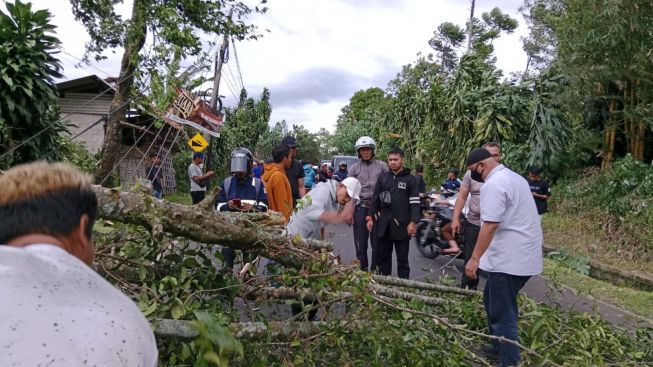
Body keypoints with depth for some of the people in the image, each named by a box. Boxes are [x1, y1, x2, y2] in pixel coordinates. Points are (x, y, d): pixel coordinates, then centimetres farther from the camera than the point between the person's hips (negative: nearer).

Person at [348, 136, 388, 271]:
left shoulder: (382, 166, 4)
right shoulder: (353, 168, 7)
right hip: (360, 208, 1)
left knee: (377, 242, 6)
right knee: (360, 241, 8)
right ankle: (362, 269, 20)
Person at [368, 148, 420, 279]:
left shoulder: (410, 179, -1)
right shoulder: (383, 177, 9)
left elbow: (415, 203, -5)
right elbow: (375, 199, 11)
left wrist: (413, 222, -14)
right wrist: (371, 218, 6)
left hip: (401, 225, -4)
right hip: (383, 224, 4)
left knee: (402, 258, 5)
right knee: (383, 256, 12)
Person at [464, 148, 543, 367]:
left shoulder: (493, 185, -17)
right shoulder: (513, 177, 15)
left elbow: (490, 225, -24)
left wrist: (475, 258, -21)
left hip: (509, 259, -11)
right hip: (522, 256, 11)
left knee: (502, 314, -3)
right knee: (495, 302, 23)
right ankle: (498, 347, 36)